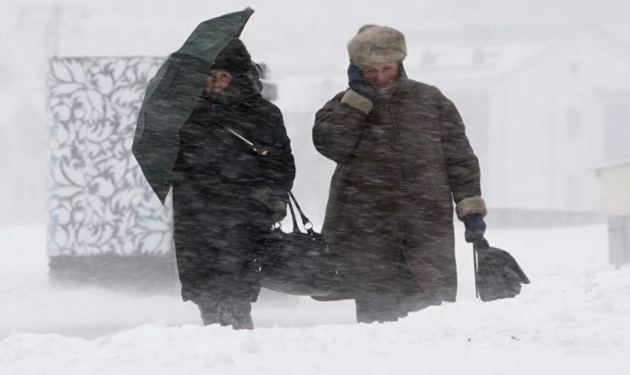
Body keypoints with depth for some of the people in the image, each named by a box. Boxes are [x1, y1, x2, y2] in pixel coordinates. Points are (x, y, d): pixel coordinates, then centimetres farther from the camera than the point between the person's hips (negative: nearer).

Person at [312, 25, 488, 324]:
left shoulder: (430, 101, 11)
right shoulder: (345, 106, 12)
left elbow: (460, 158, 12)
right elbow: (329, 144, -9)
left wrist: (471, 210, 4)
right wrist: (357, 96, -6)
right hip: (365, 234, 0)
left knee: (428, 309, -6)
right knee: (376, 311, -4)